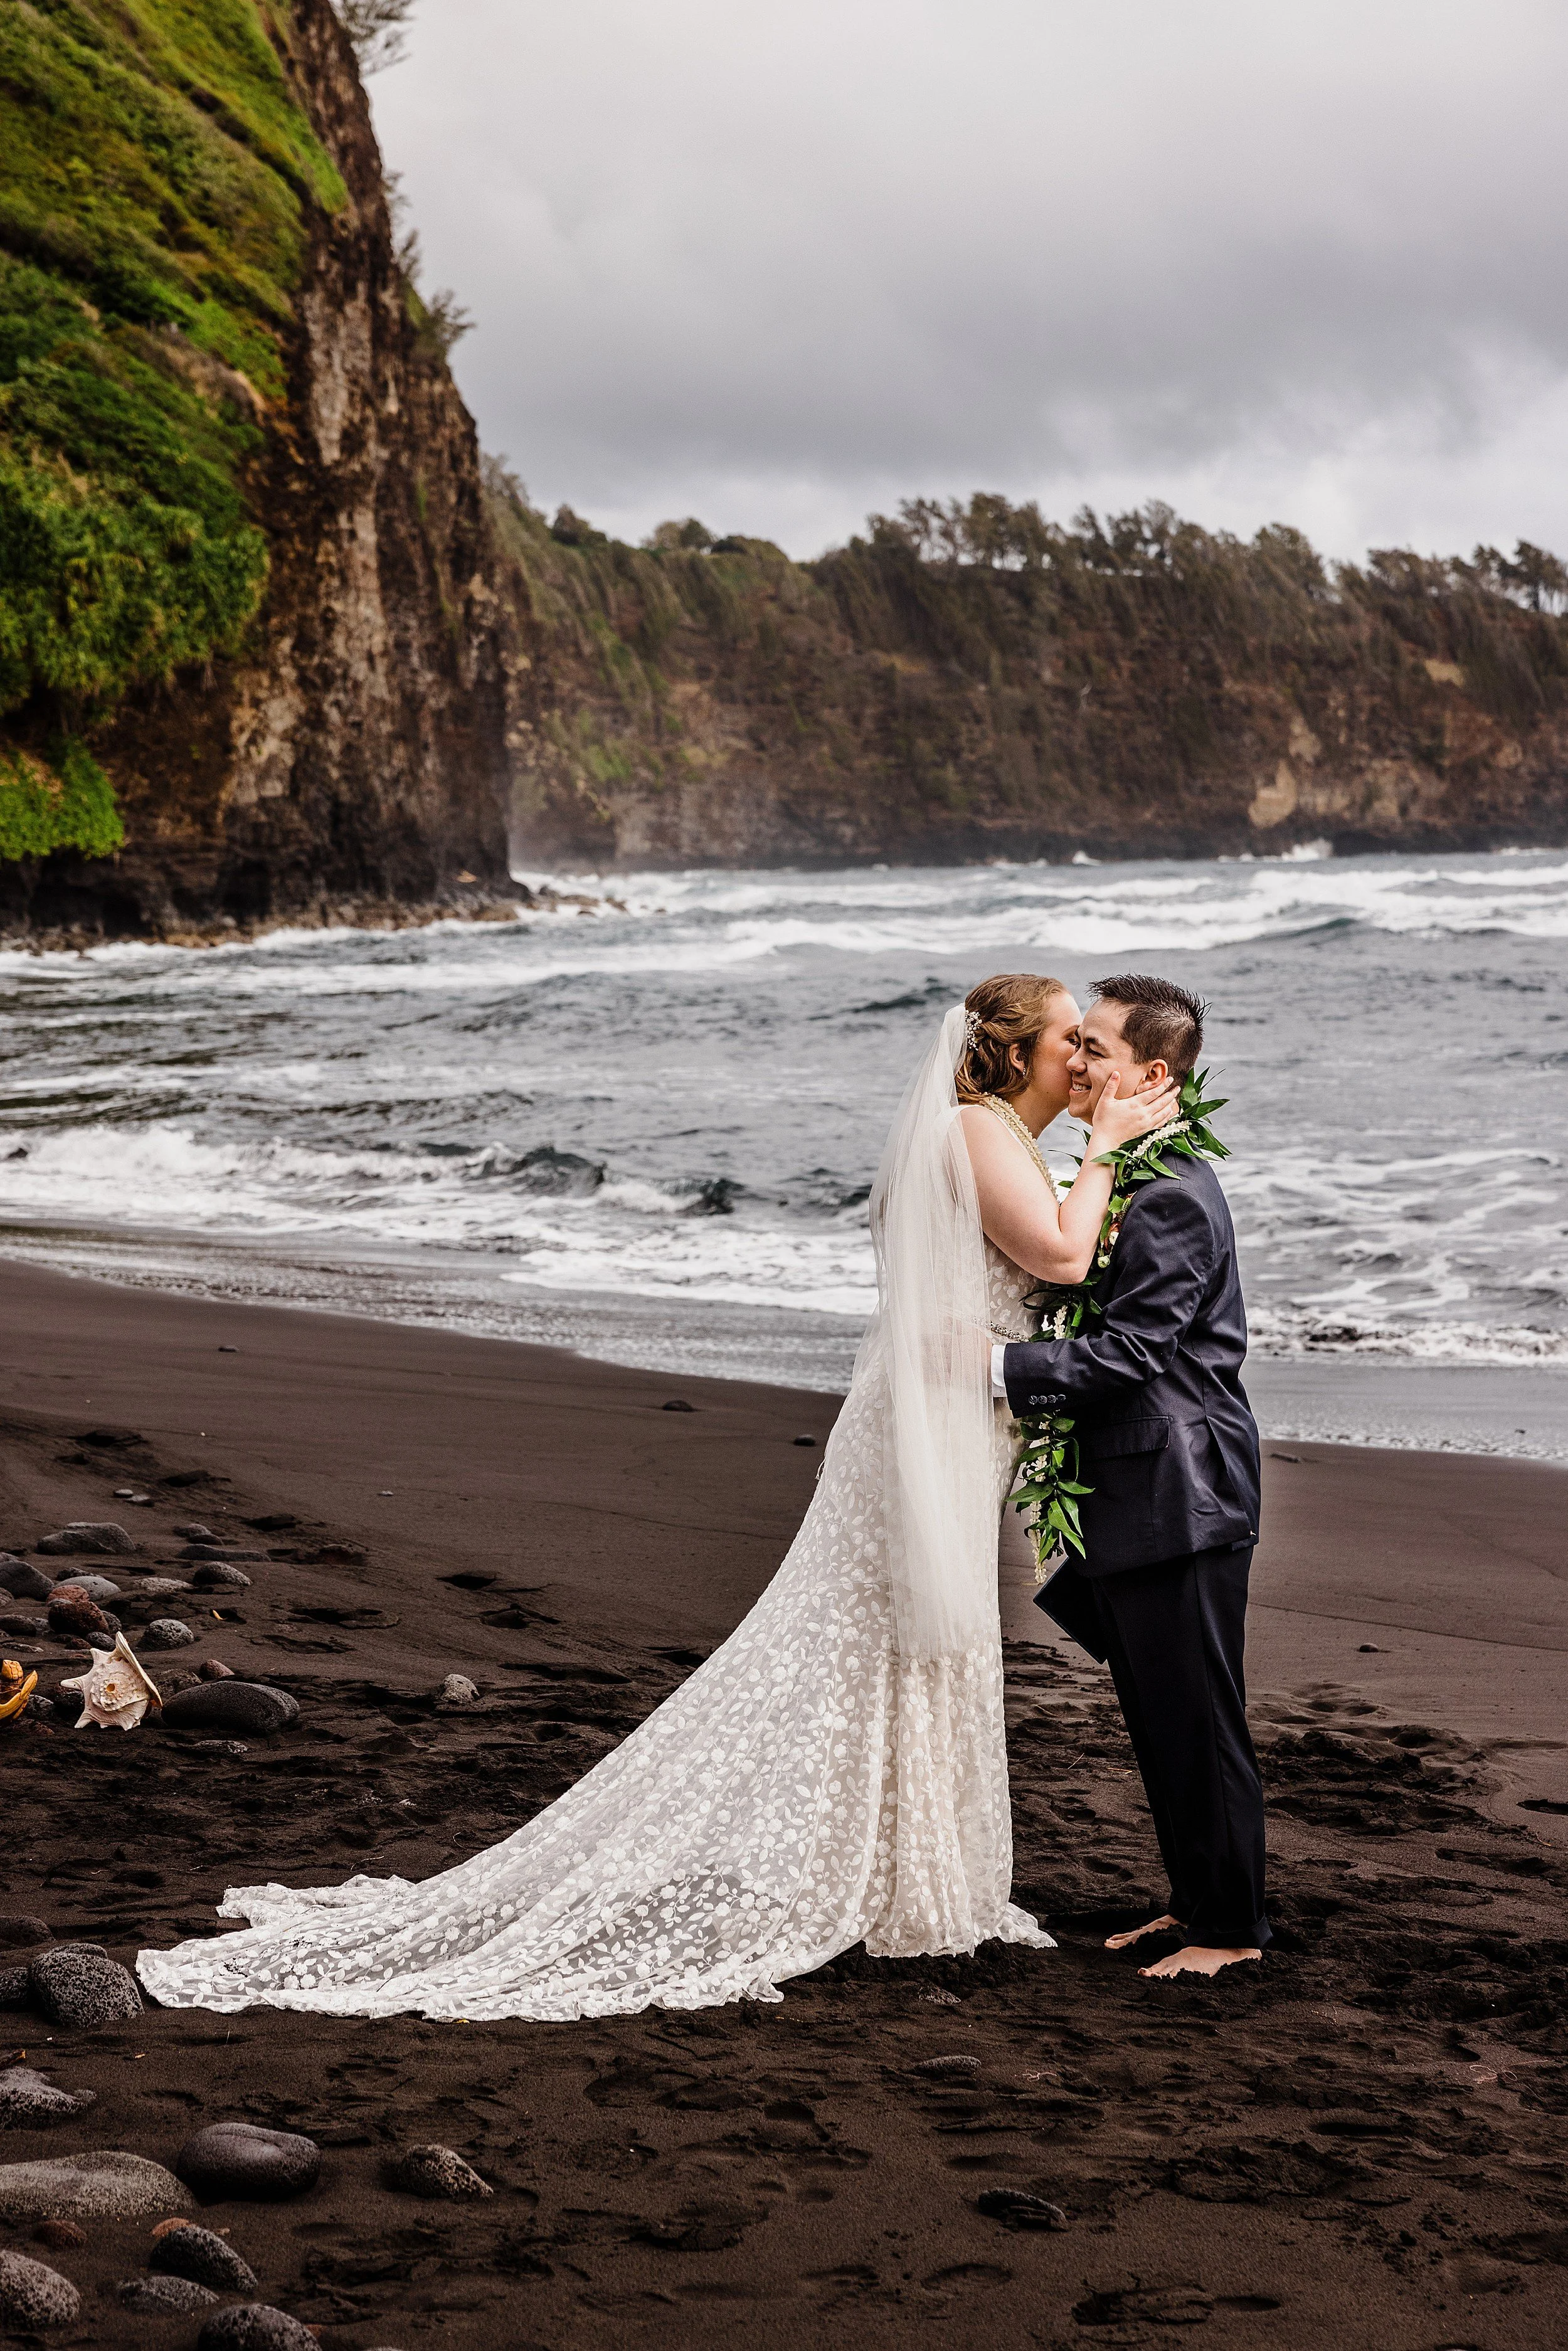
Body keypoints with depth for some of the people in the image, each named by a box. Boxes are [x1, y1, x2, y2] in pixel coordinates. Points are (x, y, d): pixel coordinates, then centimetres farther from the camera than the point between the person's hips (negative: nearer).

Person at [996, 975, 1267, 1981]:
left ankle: (1233, 1927, 11)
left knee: (1196, 1718, 0)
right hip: (1140, 1493, 10)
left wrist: (998, 1367, -22)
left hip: (1178, 1499, -10)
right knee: (1158, 1717, 17)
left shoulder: (1171, 1197, -19)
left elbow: (1128, 1351, -23)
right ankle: (1197, 1901, 29)